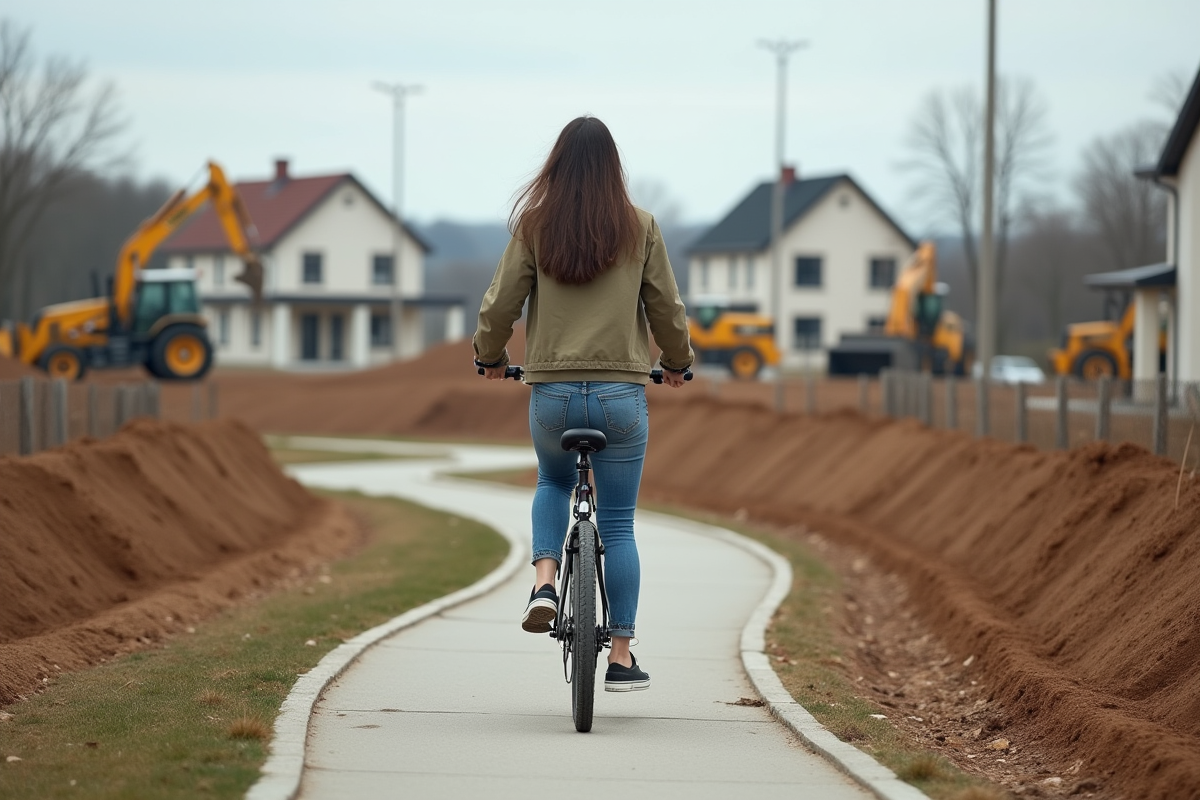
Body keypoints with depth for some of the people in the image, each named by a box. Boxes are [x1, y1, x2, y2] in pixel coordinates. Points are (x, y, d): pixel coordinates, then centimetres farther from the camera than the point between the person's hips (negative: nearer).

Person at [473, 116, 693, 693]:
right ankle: (621, 657, 9)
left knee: (553, 483, 30)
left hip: (552, 392, 1)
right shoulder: (640, 228, -1)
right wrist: (677, 363, 25)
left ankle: (544, 581, 6)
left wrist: (489, 356, 22)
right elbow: (667, 307, 6)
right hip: (622, 393, -1)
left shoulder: (534, 225, -1)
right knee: (617, 525, 8)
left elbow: (501, 303, 2)